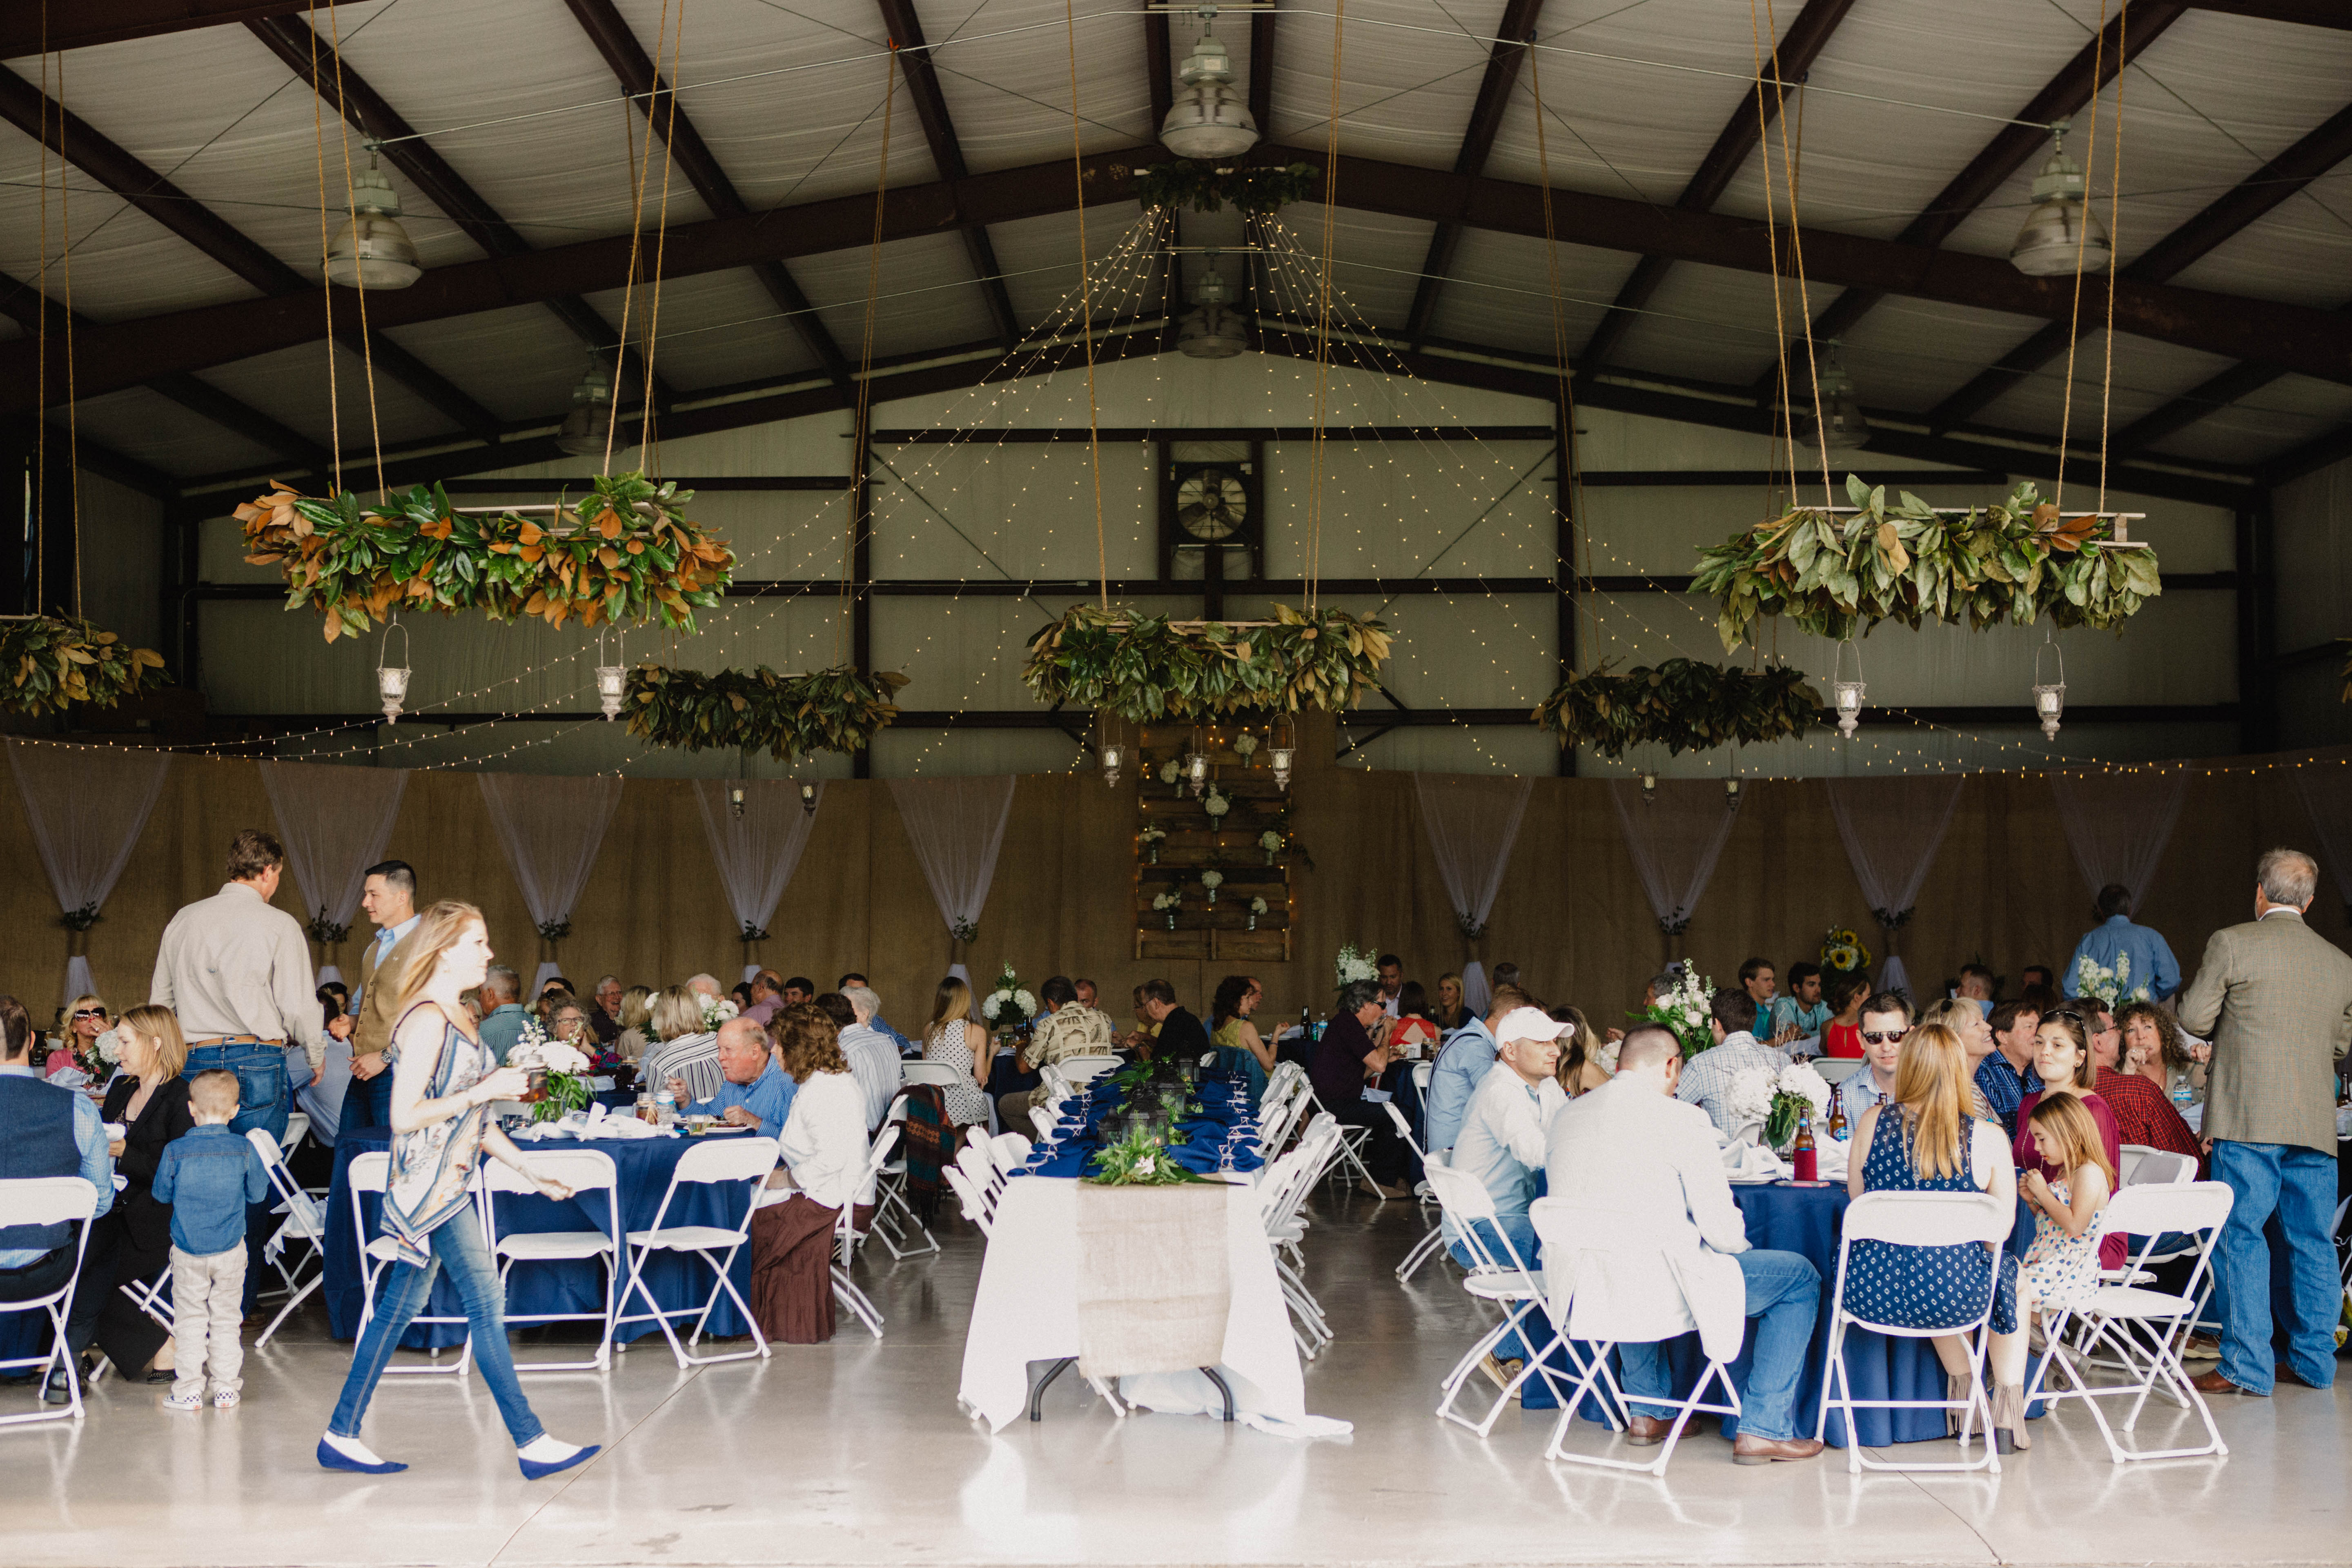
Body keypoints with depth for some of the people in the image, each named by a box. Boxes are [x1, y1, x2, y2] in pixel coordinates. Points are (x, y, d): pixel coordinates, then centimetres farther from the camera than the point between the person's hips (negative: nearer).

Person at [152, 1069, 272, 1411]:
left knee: (190, 1319, 8)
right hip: (230, 1250, 1)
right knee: (227, 1318, 11)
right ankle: (227, 1389, 14)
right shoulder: (245, 1151, -9)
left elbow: (161, 1193, 2)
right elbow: (257, 1194, 2)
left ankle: (189, 1391, 11)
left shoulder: (175, 1151, -11)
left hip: (188, 1251, -1)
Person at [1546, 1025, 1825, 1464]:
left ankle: (1647, 1412, 42)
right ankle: (1764, 1430, 13)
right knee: (1801, 1278, 12)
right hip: (1663, 1291, -7)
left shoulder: (1565, 1116, 6)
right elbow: (1721, 1228, -14)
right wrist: (1736, 1242, 11)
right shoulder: (1681, 1118, -12)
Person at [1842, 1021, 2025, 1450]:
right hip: (1953, 1295, -2)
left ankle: (1964, 1390, 48)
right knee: (2008, 1270, 32)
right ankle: (2007, 1419, 35)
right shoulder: (1988, 1137, -6)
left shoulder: (1872, 1121, -2)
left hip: (1870, 1293, 2)